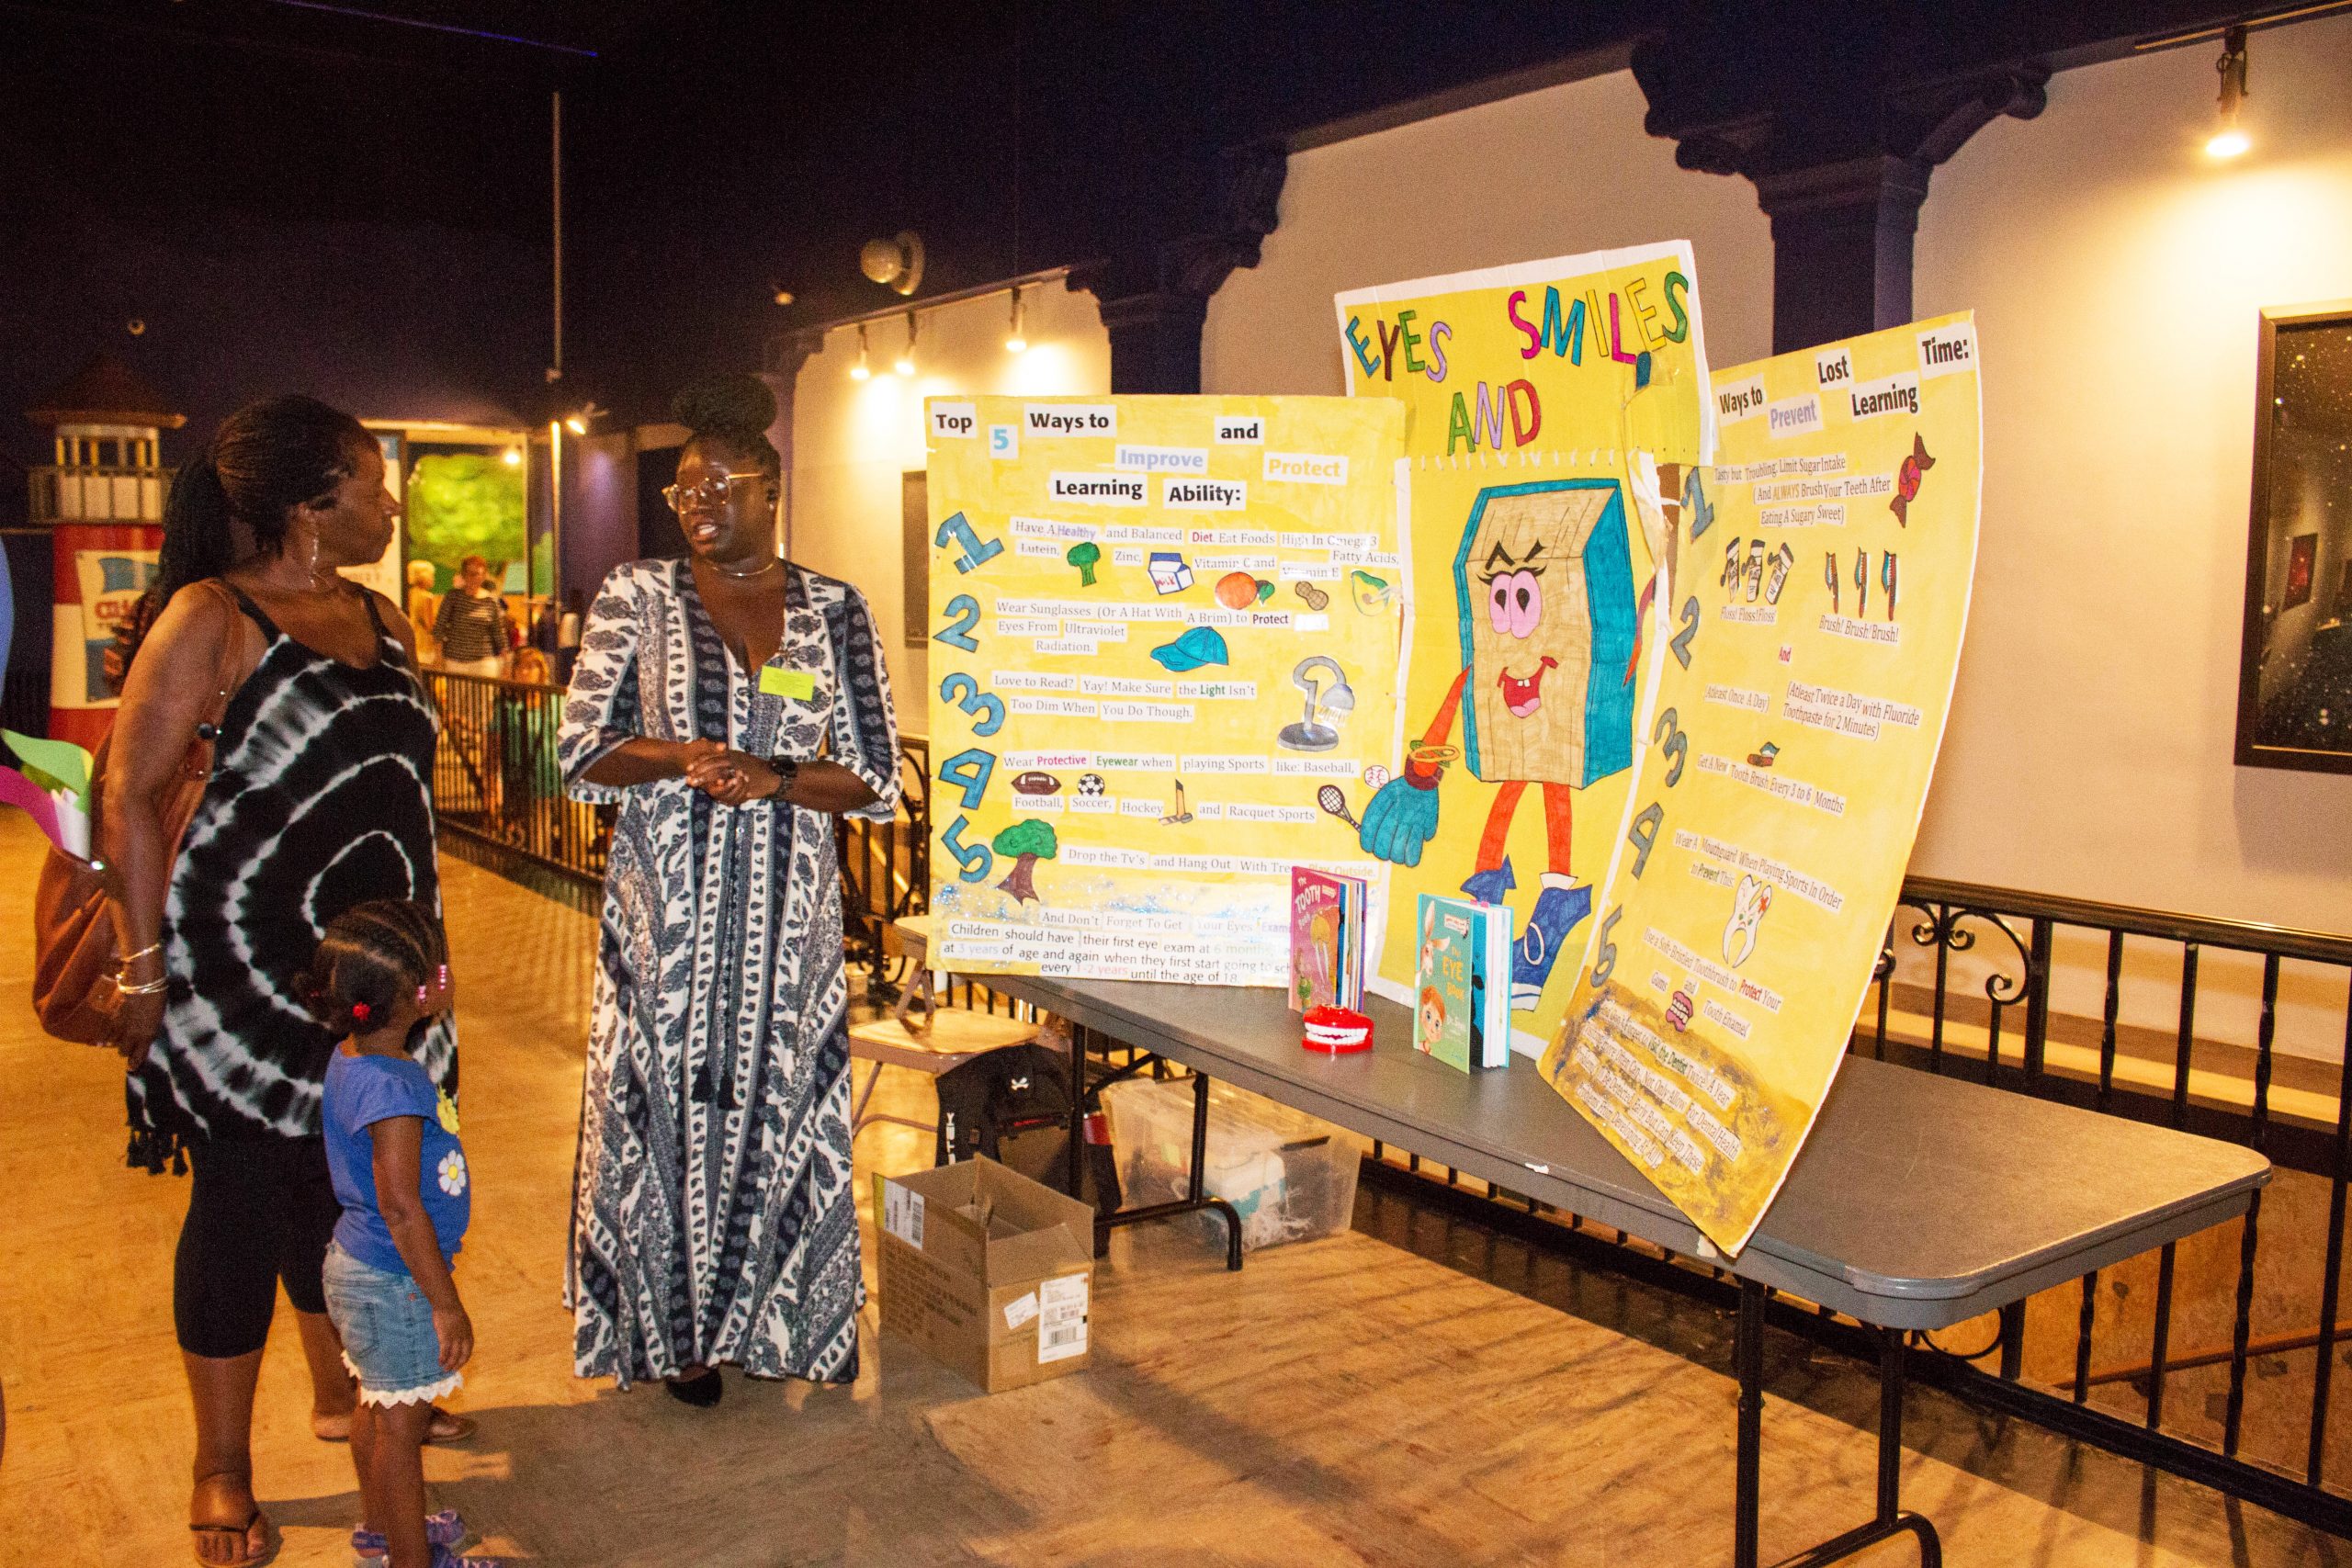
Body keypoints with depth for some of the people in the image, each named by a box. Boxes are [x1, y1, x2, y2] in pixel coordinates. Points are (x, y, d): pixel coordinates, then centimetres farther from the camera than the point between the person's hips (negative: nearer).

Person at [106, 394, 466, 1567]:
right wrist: (145, 963, -15)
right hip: (243, 960, -6)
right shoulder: (213, 620, -12)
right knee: (244, 1199, 2)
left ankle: (342, 1392, 37)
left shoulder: (381, 620, 10)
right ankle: (222, 1469, 19)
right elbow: (131, 796, -13)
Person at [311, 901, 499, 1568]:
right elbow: (400, 1205, -29)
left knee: (378, 1408, 25)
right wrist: (446, 1303, -21)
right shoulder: (392, 1088, -30)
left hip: (360, 1265, 9)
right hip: (394, 1285, -9)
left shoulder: (352, 1059, 0)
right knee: (400, 1421, 6)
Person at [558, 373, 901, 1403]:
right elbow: (583, 751, 0)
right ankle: (676, 1329, 22)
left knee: (781, 1107, 5)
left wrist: (773, 776, -16)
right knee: (666, 1104, 4)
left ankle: (774, 1322, 24)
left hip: (788, 913, 1)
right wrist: (686, 757, -18)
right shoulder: (635, 597, 3)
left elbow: (877, 779, 1)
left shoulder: (833, 610, 4)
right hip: (666, 909, 0)